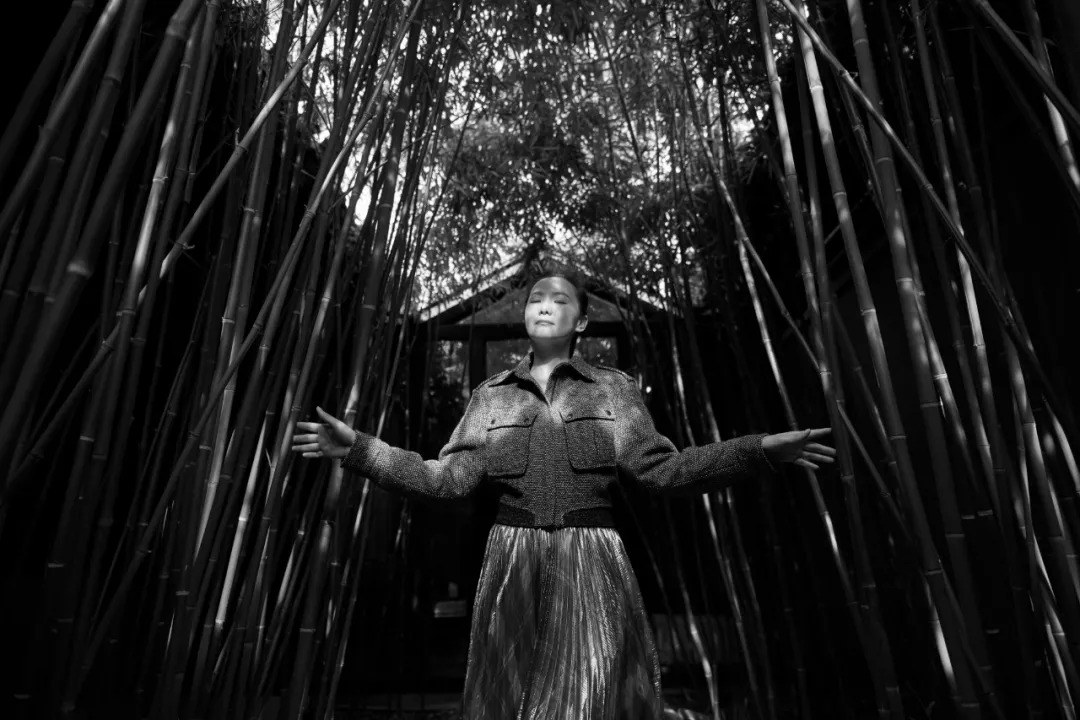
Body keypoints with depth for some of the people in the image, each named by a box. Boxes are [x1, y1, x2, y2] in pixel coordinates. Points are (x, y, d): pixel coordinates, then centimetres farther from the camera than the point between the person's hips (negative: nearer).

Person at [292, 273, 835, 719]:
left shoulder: (613, 389, 7)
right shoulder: (492, 395, 9)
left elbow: (659, 468, 0)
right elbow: (448, 478, 2)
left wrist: (760, 450, -9)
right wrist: (357, 448, -6)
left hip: (592, 562, -1)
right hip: (513, 561, 1)